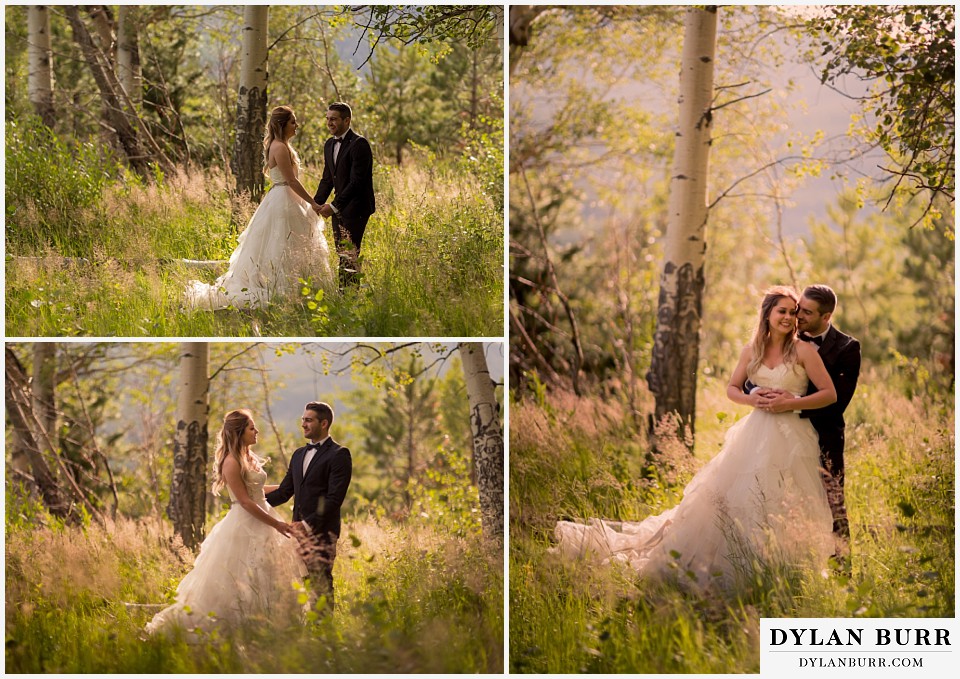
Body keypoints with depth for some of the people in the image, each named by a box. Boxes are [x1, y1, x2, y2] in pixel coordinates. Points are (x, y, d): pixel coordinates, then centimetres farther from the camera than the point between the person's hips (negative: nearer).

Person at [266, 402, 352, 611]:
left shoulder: (338, 454, -6)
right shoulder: (299, 454, 19)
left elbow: (334, 498, -13)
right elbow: (284, 491, 19)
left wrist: (309, 524, -19)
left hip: (322, 531, -7)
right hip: (300, 531, 7)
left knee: (320, 582, -9)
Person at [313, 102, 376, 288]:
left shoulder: (359, 144, -15)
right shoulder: (329, 145, 13)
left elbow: (357, 181, -20)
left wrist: (334, 206, -21)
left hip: (356, 208, -9)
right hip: (339, 210, 9)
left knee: (349, 257, -11)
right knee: (342, 256, 10)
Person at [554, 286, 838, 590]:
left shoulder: (803, 351, -2)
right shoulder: (752, 350, 9)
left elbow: (830, 394, -3)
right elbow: (732, 388, 18)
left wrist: (791, 404, -14)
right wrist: (752, 400, -3)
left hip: (789, 440, -3)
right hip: (754, 436, 3)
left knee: (780, 511, -5)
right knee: (725, 497, 0)